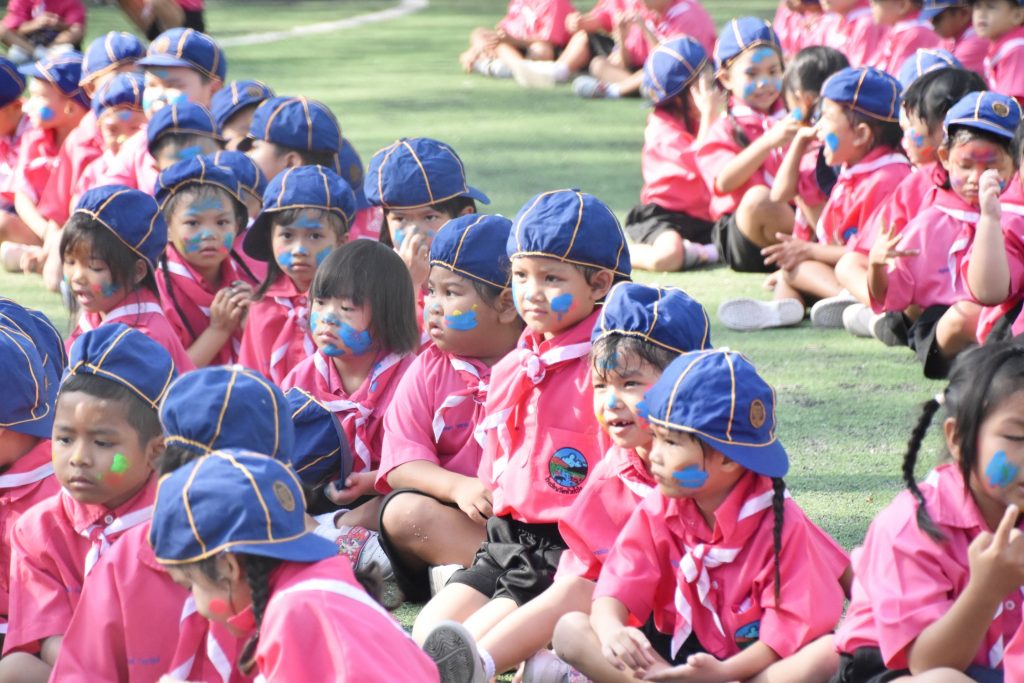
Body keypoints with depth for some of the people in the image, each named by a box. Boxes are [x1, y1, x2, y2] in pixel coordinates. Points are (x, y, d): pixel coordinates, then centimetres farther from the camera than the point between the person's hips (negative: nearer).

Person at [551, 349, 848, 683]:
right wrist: (610, 629, -34)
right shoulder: (657, 513, -2)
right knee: (570, 630, -15)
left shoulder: (782, 524, -13)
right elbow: (616, 591, -9)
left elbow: (793, 629, -17)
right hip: (678, 652, 3)